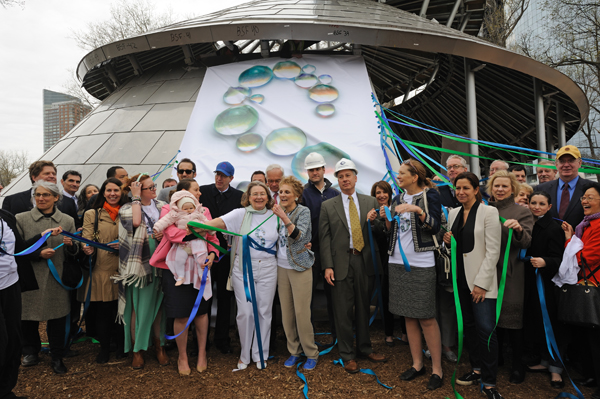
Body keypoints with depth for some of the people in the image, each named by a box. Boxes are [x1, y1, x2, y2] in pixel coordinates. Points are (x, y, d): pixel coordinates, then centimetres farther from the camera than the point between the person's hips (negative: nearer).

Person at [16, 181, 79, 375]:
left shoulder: (67, 220, 4)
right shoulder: (21, 219, 1)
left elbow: (73, 253, 9)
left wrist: (70, 245, -14)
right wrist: (39, 253, -14)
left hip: (57, 278, 0)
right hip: (30, 278, 0)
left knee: (58, 319, 5)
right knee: (28, 318, 9)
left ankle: (57, 358, 22)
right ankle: (30, 352, 35)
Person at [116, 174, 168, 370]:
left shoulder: (162, 207, 10)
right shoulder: (127, 208, -1)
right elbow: (135, 222, -23)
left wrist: (166, 233, -9)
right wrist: (136, 197, -13)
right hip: (139, 264, -3)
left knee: (159, 306, 9)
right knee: (138, 307, 3)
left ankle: (159, 346, 23)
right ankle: (137, 350, 17)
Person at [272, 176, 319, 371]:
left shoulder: (304, 211, -8)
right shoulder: (278, 212, 7)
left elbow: (299, 235, -25)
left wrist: (284, 218, -34)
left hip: (300, 268, -5)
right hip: (281, 267, 5)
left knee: (301, 312, -2)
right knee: (286, 312, 9)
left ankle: (311, 353, 14)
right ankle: (294, 351, 24)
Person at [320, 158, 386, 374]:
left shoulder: (370, 202, 8)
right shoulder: (328, 206, 2)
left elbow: (380, 231, 9)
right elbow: (324, 238, -2)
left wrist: (374, 220, -14)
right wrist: (327, 266, -9)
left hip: (365, 261, 2)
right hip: (342, 263, -2)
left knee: (363, 308, 15)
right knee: (343, 311, 4)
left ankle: (365, 348, 33)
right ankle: (347, 355, 19)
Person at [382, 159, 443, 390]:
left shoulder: (429, 196, -5)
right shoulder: (399, 199, 12)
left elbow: (435, 227, -14)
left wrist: (418, 210, -26)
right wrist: (387, 218, -3)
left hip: (421, 264, -6)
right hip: (398, 262, 6)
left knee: (426, 318, -1)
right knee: (409, 316, 12)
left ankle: (437, 369, 13)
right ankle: (417, 364, 25)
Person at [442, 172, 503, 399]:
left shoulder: (488, 212, -8)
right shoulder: (453, 213, 10)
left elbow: (493, 251, -12)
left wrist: (481, 283, -16)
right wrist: (448, 242, -3)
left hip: (481, 280, -6)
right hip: (461, 278, 6)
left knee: (486, 329, -8)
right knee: (469, 325, 14)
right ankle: (477, 369, 29)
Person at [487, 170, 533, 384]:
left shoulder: (522, 211, -1)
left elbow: (527, 243, -9)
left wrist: (519, 230, -29)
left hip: (511, 274, -4)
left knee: (512, 317, 1)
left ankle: (518, 364, 16)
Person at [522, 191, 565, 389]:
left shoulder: (554, 228, -11)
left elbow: (558, 258, -16)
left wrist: (544, 262, -34)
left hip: (546, 283, -6)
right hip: (530, 283, 6)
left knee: (549, 325, 1)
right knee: (534, 324, 13)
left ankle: (555, 369, 17)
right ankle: (545, 361, 32)